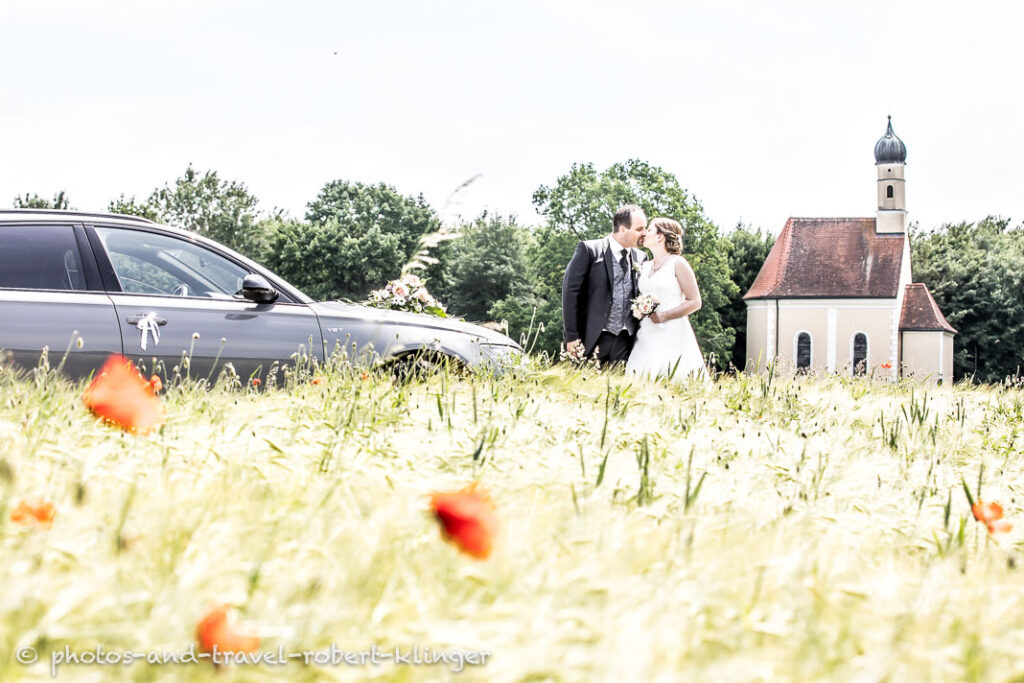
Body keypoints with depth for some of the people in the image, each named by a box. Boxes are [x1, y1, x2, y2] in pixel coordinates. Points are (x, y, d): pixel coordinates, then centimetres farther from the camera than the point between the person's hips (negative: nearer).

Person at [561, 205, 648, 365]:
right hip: (593, 339, -4)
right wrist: (572, 336, -11)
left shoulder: (641, 257, 12)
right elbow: (570, 291, -6)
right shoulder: (589, 250, -3)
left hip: (625, 341, 4)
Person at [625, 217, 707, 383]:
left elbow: (695, 302, -5)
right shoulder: (644, 267, 17)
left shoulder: (677, 263, -1)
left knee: (671, 379, -14)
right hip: (647, 336, 6)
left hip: (672, 334, -6)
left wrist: (664, 316, -14)